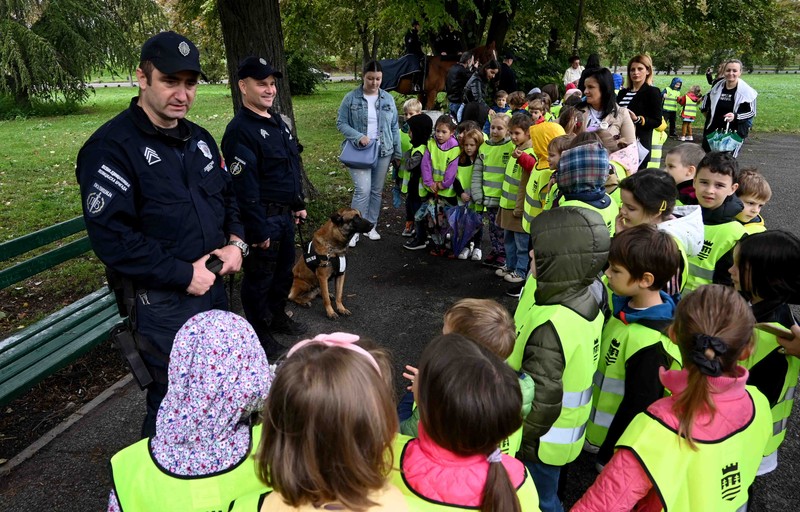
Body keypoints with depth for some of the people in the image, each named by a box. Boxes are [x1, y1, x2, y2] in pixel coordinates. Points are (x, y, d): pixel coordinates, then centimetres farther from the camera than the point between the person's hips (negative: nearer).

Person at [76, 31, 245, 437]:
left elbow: (227, 195, 18)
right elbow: (111, 237, -22)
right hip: (161, 301, -7)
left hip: (212, 284, 8)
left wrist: (236, 241, -1)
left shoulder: (199, 139, 8)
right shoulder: (111, 148, -16)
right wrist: (184, 275, -21)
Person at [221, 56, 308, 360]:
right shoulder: (240, 130, -20)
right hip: (263, 218, -9)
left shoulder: (277, 122, 10)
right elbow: (245, 187, -23)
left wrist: (298, 205, 19)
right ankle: (259, 333, 23)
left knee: (284, 269, 22)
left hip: (285, 214, 9)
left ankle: (278, 316, 42)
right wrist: (258, 232, -22)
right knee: (259, 277, 6)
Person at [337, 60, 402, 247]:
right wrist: (358, 137, -20)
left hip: (383, 152, 4)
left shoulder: (388, 99, 6)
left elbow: (394, 127, 10)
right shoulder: (351, 98, -5)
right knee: (363, 190, -13)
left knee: (377, 191, 11)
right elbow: (341, 123, -3)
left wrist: (398, 153, 8)